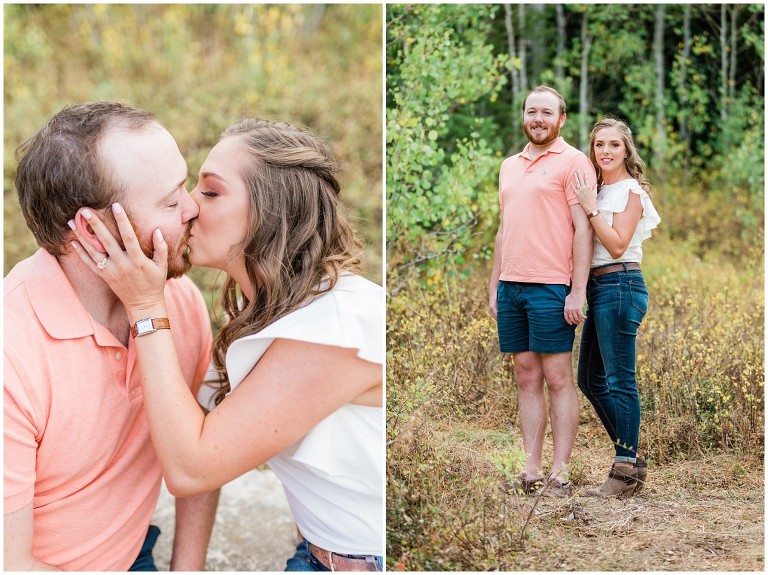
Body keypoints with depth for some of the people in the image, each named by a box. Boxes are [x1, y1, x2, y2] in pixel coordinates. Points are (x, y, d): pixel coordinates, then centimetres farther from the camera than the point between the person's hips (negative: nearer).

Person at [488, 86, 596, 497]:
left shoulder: (573, 162, -2)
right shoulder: (509, 166, 19)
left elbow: (583, 229, -8)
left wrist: (578, 291, -14)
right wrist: (494, 286, 16)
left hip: (551, 287, -6)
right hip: (511, 286, 6)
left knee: (557, 378, -2)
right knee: (526, 378, 8)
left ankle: (560, 474, 3)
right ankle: (529, 471, 12)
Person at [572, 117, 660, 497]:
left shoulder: (630, 191, -7)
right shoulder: (599, 189, 18)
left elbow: (618, 244, -16)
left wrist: (589, 208, -16)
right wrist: (588, 205, 5)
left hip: (619, 286, -10)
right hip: (600, 288, 10)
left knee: (619, 380, -7)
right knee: (591, 380, 12)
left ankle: (626, 472, -1)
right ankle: (632, 460, 21)